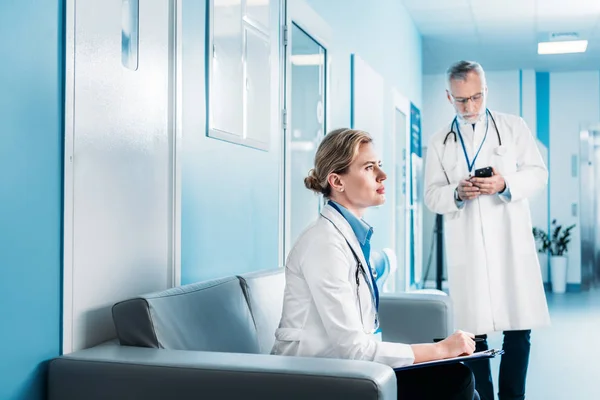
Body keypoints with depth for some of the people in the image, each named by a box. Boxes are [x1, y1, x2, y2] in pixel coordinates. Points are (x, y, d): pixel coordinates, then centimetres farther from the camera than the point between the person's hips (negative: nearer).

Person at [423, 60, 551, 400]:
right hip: (466, 248, 1)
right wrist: (457, 192, -14)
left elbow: (538, 173, 5)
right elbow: (432, 196, 8)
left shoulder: (514, 127, 10)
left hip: (511, 242, 0)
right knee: (473, 332, 2)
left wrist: (506, 184, -15)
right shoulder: (440, 142, 12)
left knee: (519, 327, 0)